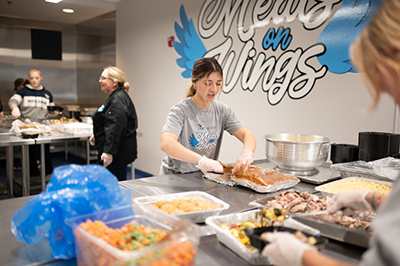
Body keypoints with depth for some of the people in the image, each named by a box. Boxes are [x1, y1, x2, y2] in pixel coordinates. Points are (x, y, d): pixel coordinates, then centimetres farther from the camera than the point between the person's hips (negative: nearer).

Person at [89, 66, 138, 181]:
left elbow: (116, 127, -28)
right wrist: (97, 136, 28)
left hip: (118, 153, -11)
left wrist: (109, 151, -30)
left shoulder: (118, 100, -19)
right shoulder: (115, 97, 15)